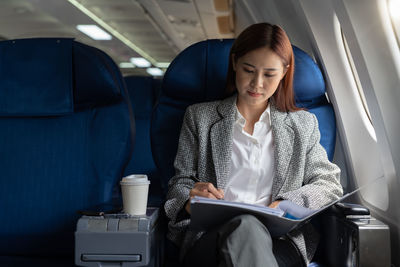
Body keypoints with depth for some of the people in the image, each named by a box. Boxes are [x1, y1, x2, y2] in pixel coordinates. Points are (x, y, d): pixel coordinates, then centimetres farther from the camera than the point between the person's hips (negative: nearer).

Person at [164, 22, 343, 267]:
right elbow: (181, 182, 15)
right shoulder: (200, 117, 17)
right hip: (210, 235, 0)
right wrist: (190, 202, -11)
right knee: (245, 227, -38)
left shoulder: (303, 125, 20)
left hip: (281, 240, 1)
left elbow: (329, 184, 14)